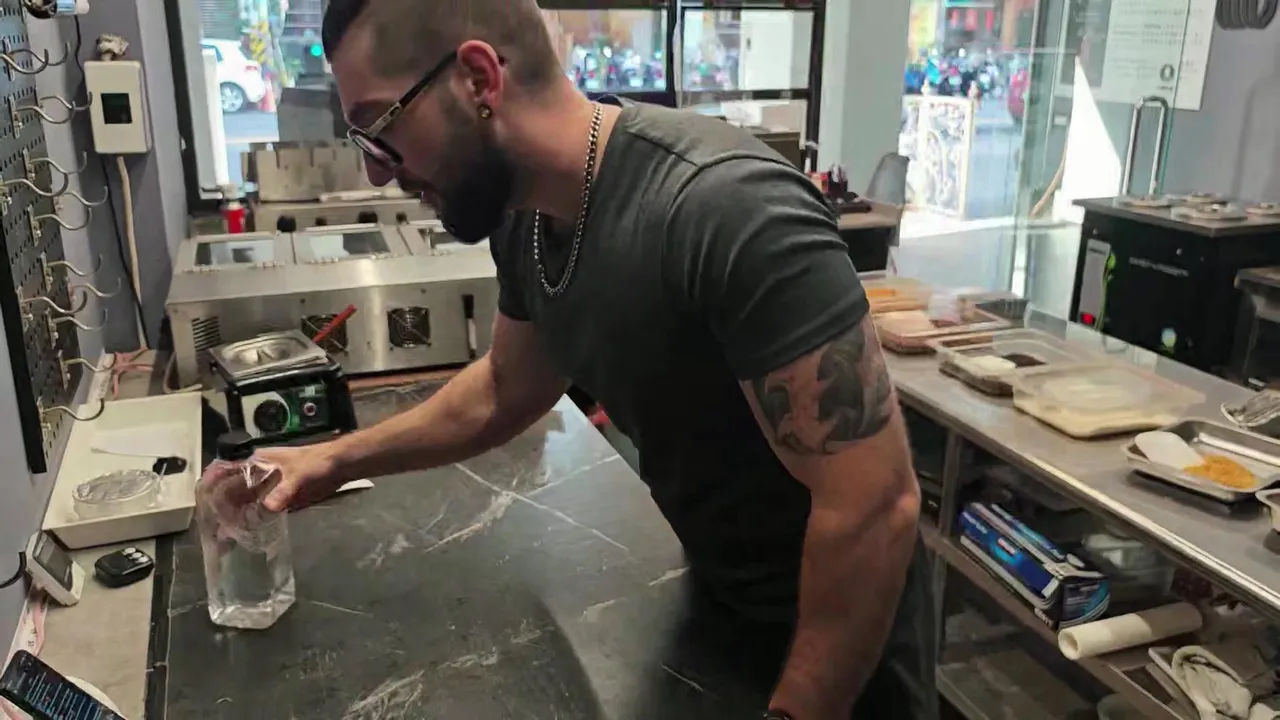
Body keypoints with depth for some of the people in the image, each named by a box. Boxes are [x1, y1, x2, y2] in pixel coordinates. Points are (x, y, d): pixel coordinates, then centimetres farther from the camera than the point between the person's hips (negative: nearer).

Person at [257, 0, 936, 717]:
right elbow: (505, 391, 12)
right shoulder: (525, 216, -7)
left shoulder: (729, 209, -33)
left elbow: (877, 505, -31)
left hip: (841, 632, -7)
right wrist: (337, 460, 10)